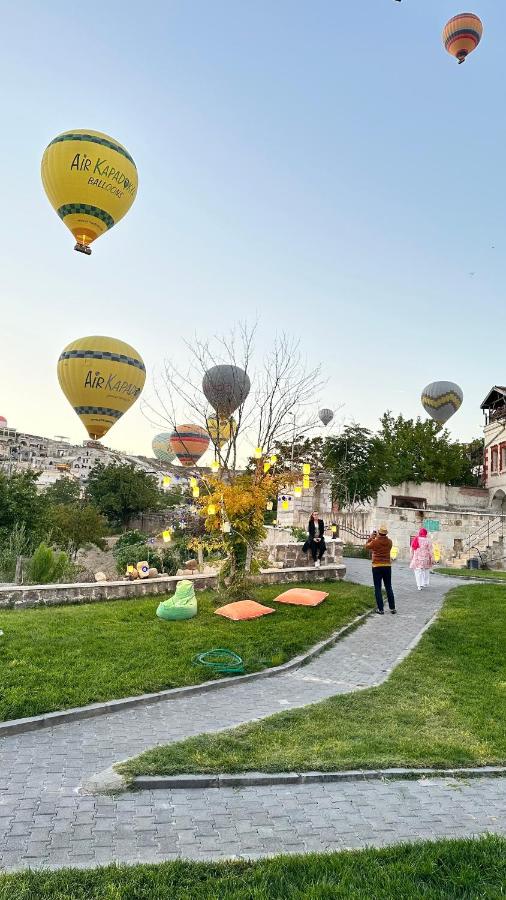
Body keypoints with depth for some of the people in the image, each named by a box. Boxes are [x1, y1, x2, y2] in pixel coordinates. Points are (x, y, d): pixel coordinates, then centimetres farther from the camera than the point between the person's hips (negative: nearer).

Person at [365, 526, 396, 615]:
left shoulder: (375, 542, -13)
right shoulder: (389, 542, -3)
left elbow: (367, 546, 6)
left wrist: (371, 537, 14)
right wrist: (376, 538, 17)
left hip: (377, 566, -4)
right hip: (387, 566, 4)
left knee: (378, 588, 3)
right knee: (389, 587, 13)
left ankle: (380, 609, 2)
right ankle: (392, 608, 14)